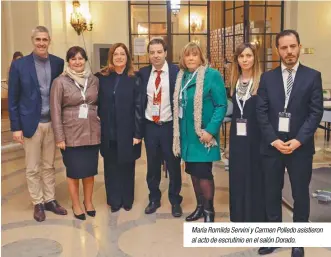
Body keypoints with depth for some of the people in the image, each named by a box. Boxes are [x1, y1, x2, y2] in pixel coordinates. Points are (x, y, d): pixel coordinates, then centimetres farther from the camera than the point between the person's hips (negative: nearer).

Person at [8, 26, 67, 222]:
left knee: (49, 166, 15)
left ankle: (50, 200, 28)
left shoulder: (59, 63, 1)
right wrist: (16, 127, -7)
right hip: (31, 123, -2)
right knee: (33, 168, 8)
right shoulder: (19, 65, -6)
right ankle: (38, 203, 23)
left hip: (52, 123, 2)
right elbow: (13, 99, -4)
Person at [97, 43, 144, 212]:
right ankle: (114, 200, 22)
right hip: (108, 132, 2)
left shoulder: (134, 80, -3)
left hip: (127, 132, -2)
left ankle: (127, 200, 25)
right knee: (111, 167, 9)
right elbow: (98, 105, 5)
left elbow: (138, 107, -6)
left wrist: (138, 133, -10)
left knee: (126, 167, 9)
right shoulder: (102, 78, 4)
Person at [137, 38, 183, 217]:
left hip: (170, 126, -3)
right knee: (152, 166, 15)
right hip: (150, 126, 3)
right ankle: (154, 199, 32)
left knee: (173, 166, 10)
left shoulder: (176, 72, -7)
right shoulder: (143, 73, 2)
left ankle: (175, 201, 27)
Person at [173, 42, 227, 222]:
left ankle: (209, 210, 15)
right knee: (193, 171, 13)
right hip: (187, 133, 6)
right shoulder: (181, 76, 8)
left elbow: (221, 105, -13)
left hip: (203, 133, -6)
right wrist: (178, 130, 7)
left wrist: (210, 130, -20)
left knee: (203, 172, -3)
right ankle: (200, 206, 29)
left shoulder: (212, 75, -10)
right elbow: (178, 105, 13)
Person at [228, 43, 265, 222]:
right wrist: (234, 132, 6)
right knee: (237, 176, 12)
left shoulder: (262, 81, -8)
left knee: (255, 176, 3)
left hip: (256, 137, -5)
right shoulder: (235, 81, 8)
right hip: (237, 137, 5)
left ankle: (255, 216, 16)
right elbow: (234, 109, 12)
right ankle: (239, 215, 25)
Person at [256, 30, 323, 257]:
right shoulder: (267, 78, 5)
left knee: (300, 195, 9)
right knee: (272, 193, 10)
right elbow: (261, 112, 0)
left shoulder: (312, 76, 0)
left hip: (300, 146, -1)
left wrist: (298, 140, -15)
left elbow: (316, 112, -5)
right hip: (272, 145, 2)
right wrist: (273, 140, -11)